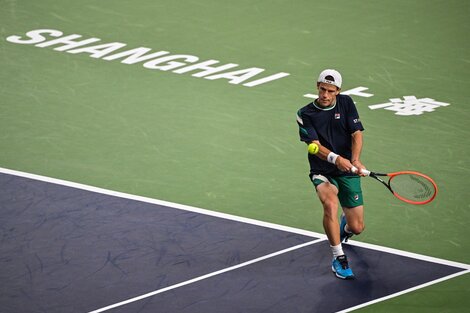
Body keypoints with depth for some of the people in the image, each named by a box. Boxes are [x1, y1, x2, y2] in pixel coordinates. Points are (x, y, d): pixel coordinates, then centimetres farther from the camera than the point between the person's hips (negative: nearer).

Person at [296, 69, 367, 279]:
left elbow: (357, 134, -5)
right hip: (322, 172, -2)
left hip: (348, 172, 2)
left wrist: (355, 160, -24)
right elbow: (315, 145, -16)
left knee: (357, 228, -1)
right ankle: (339, 258, -23)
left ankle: (345, 226, 42)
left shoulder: (346, 103, 1)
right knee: (330, 203, -35)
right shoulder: (305, 114, -5)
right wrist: (335, 159, -36)